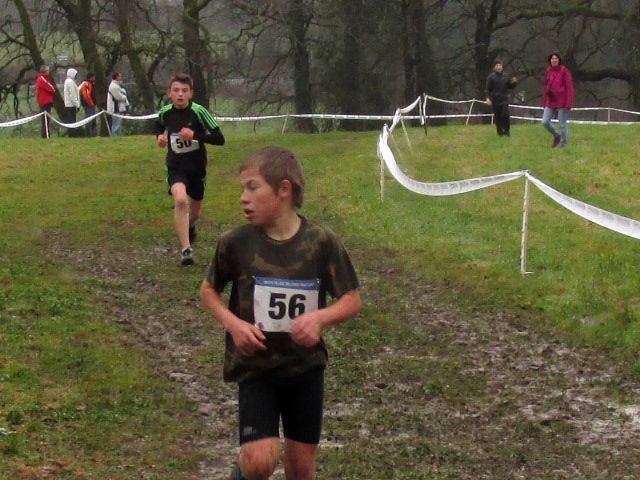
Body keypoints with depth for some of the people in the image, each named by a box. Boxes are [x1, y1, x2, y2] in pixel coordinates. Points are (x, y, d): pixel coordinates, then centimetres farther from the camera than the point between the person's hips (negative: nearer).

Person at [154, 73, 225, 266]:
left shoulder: (199, 112, -16)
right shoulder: (165, 112, -6)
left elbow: (219, 139, -18)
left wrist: (195, 135, -30)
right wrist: (160, 136, -2)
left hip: (197, 168, 0)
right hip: (176, 167, 0)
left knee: (195, 211, 17)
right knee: (180, 200, -29)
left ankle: (190, 225, 56)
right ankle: (185, 249, -26)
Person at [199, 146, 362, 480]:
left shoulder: (321, 242, -10)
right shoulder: (236, 243, -9)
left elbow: (352, 301, -3)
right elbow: (208, 291, 6)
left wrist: (320, 317, -23)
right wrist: (232, 323, -13)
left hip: (305, 366, 1)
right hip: (255, 366, -1)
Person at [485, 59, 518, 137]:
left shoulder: (506, 76, 9)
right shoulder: (491, 77, -1)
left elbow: (509, 86, 18)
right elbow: (488, 89, -4)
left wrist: (514, 83, -2)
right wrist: (488, 98, -16)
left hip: (504, 99, 1)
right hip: (495, 100, -1)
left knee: (506, 115, -12)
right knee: (497, 117, 1)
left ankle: (507, 131, 0)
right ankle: (500, 132, 11)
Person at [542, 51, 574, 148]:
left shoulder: (564, 71, -7)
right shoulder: (548, 71, 9)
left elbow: (569, 88, -10)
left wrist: (568, 103, -16)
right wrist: (545, 102, 13)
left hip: (562, 102, -5)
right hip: (550, 102, 5)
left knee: (562, 124, 0)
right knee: (545, 121, -4)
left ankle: (563, 144, 11)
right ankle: (557, 136, 20)